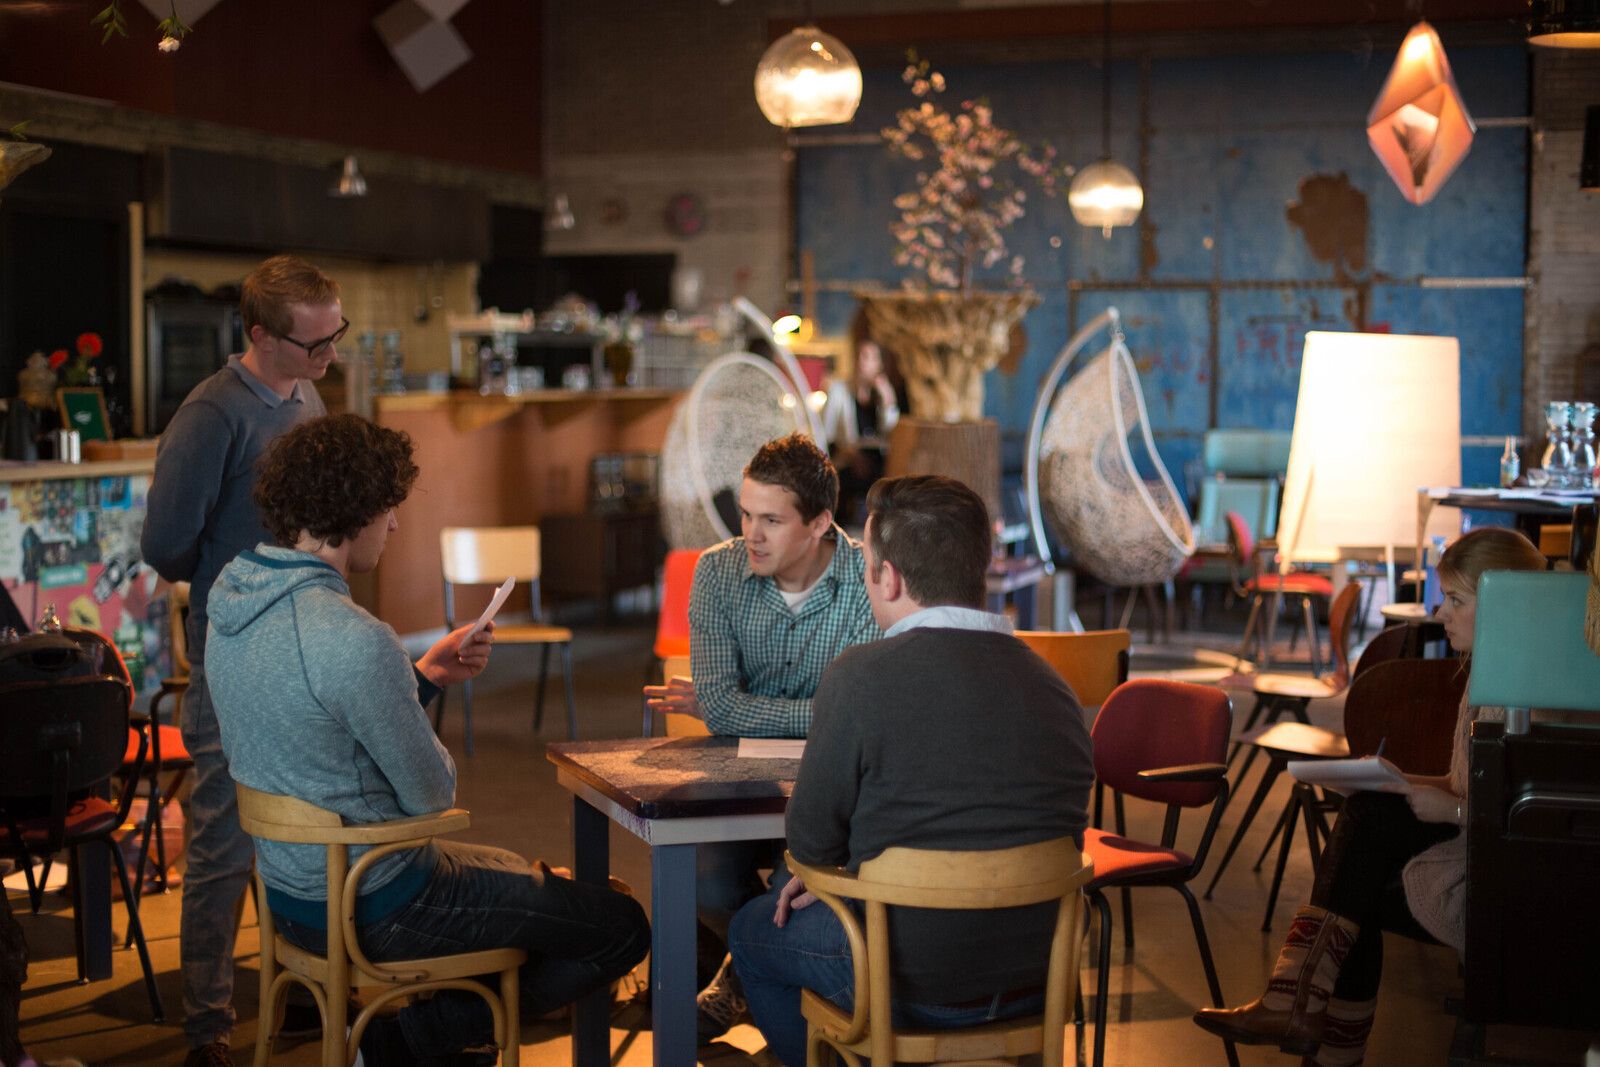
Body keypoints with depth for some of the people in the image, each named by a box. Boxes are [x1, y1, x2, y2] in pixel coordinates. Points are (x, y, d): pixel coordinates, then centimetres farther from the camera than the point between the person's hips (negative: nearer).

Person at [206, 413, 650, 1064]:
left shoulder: (232, 603, 1)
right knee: (622, 929, 0)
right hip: (371, 907, -9)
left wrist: (424, 676, 8)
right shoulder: (355, 641, -28)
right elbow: (433, 795, -18)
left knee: (521, 876, 31)